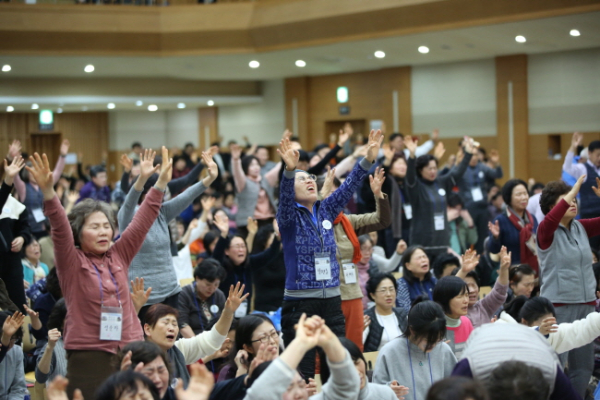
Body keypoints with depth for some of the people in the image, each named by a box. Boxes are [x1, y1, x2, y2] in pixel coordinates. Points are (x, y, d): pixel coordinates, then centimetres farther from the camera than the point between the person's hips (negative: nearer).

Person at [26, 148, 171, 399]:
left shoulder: (118, 256, 9)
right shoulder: (71, 263, -1)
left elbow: (143, 221, 7)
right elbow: (60, 227, -15)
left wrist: (161, 183, 1)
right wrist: (48, 191, -30)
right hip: (88, 357, -4)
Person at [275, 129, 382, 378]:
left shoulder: (326, 212, 10)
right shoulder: (289, 217, -3)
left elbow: (348, 187, 2)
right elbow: (284, 198, -23)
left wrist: (368, 160, -12)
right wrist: (290, 170, -42)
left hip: (332, 301, 5)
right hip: (300, 302, -5)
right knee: (302, 374, -3)